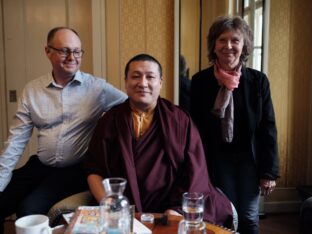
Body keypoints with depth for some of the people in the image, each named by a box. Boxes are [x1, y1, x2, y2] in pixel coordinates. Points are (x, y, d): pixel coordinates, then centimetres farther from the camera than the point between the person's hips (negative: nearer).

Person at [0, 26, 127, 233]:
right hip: (40, 166, 4)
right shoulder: (32, 90, 3)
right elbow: (17, 140, 3)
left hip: (77, 169, -4)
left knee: (29, 208, -21)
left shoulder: (97, 87, -6)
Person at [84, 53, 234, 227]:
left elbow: (195, 172, 1)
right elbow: (94, 170, 7)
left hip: (169, 213, 0)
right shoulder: (110, 120, 9)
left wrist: (178, 210, -12)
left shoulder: (181, 120, 6)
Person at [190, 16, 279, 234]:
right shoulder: (200, 81, -7)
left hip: (249, 159, 1)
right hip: (216, 160, -1)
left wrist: (269, 171, -3)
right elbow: (196, 126, -2)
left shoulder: (258, 80, -5)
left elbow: (268, 128, -2)